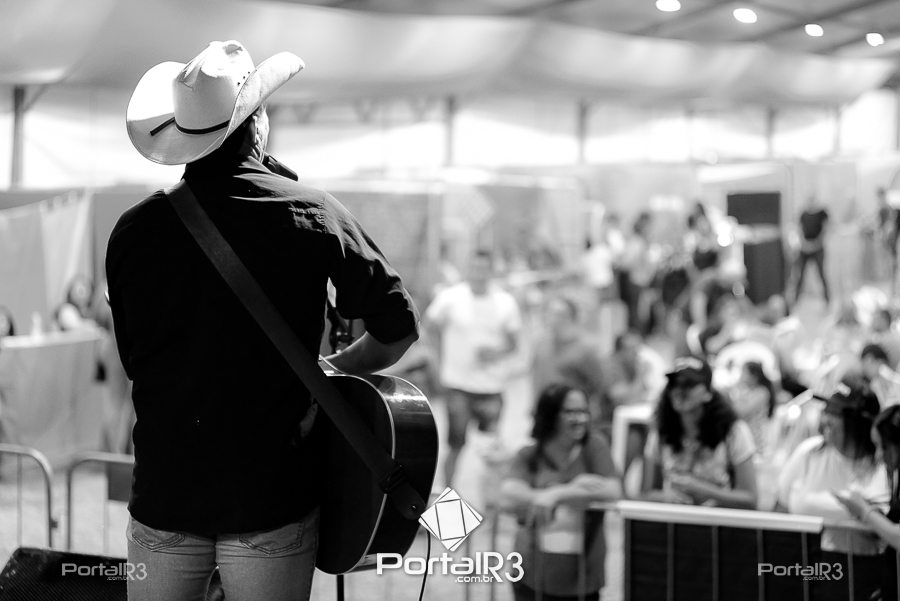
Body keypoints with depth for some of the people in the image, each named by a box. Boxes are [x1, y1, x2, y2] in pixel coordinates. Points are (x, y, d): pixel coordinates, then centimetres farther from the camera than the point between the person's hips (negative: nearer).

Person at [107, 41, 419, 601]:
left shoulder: (133, 230, -2)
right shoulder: (313, 214, -7)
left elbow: (133, 361, 9)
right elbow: (399, 328, -1)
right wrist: (332, 371, 15)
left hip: (164, 497, 2)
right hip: (272, 505, -2)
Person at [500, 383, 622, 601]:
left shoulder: (594, 446, 3)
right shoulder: (529, 456, 4)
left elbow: (614, 491, -10)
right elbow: (509, 497, -13)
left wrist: (556, 495, -16)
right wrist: (572, 490, -16)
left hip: (584, 575, 0)